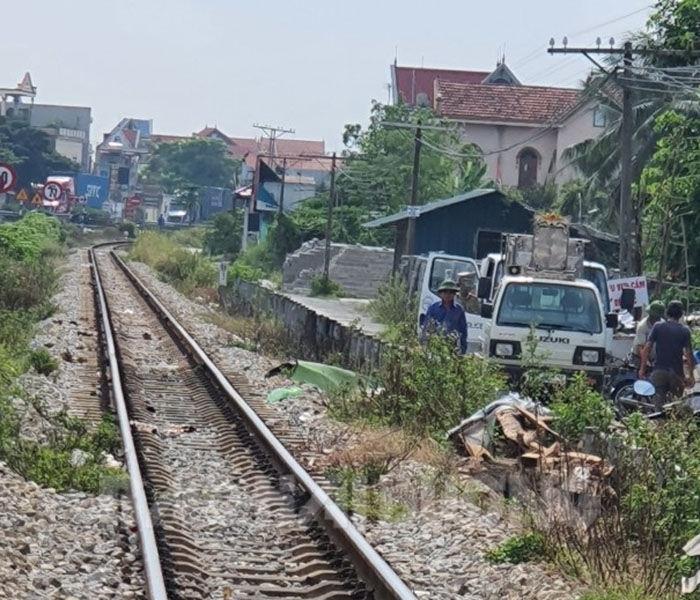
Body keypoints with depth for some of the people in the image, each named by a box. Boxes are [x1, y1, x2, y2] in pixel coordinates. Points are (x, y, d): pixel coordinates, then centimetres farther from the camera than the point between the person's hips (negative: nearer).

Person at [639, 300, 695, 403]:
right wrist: (691, 375, 0)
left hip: (659, 371, 1)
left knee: (659, 402, 3)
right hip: (676, 372, -1)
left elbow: (647, 348, -5)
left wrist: (642, 368, 2)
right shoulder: (685, 331, -3)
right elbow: (688, 354, -7)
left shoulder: (658, 326, 0)